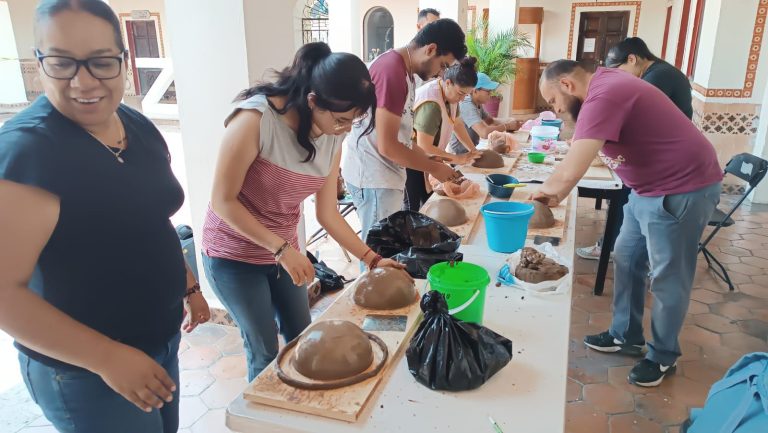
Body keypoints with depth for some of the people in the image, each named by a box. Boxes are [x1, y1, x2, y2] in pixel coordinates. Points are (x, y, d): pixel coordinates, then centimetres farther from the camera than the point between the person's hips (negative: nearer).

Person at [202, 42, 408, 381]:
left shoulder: (332, 138, -6)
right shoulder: (256, 119, -26)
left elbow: (327, 212, -1)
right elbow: (222, 201, -21)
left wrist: (371, 259, -6)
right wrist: (281, 249, -25)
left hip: (283, 249, 6)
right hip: (234, 255, -6)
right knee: (265, 353, 2)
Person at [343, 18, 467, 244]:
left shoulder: (402, 69, 12)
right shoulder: (392, 70, -20)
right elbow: (387, 146, -22)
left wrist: (430, 161, 9)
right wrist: (433, 168, -11)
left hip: (384, 174, 10)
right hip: (374, 177, -10)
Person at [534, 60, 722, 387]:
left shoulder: (603, 97, -26)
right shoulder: (602, 84, 6)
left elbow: (569, 173, -33)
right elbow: (580, 155, 12)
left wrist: (545, 190, -13)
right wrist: (556, 193, 3)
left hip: (681, 189, -10)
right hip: (649, 187, 10)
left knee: (667, 277, 3)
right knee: (627, 260, 15)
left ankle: (663, 357, 21)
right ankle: (626, 335, 31)